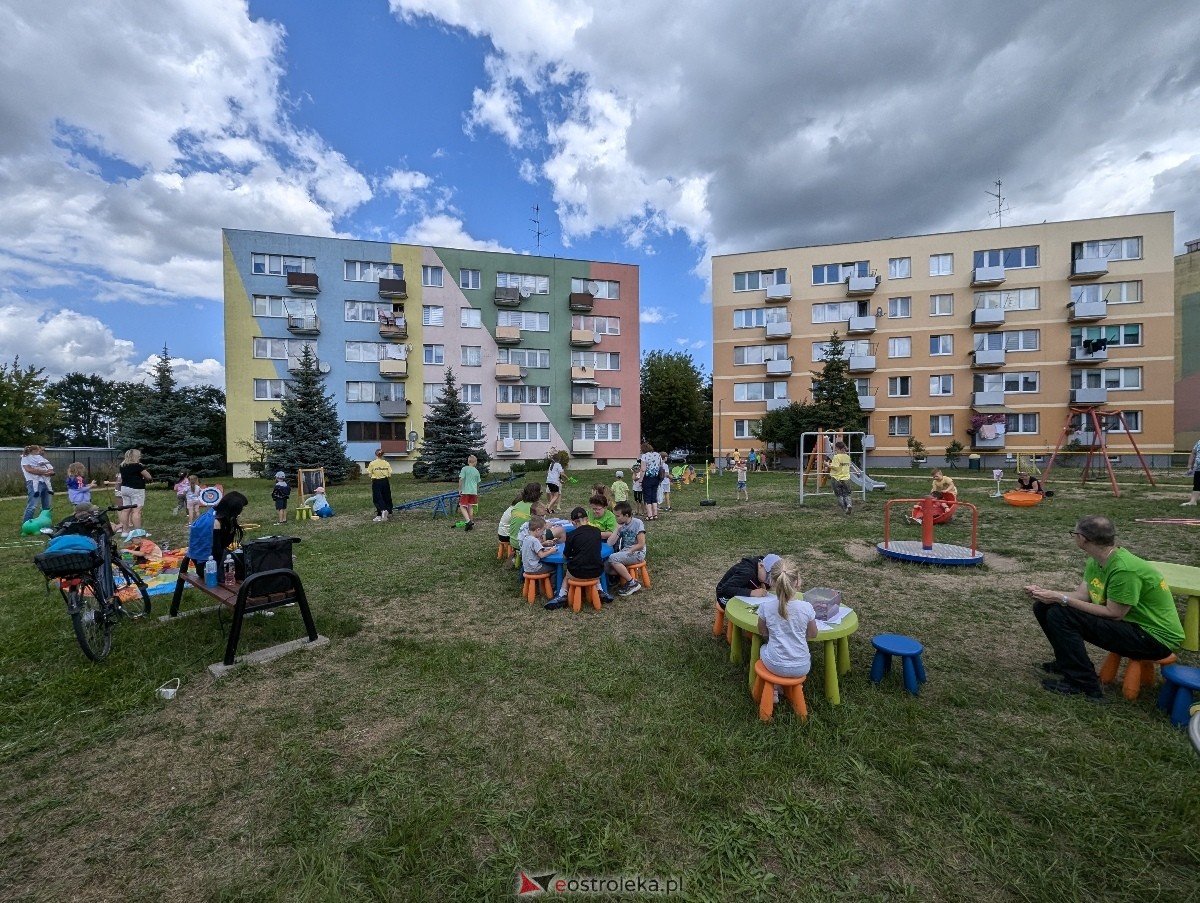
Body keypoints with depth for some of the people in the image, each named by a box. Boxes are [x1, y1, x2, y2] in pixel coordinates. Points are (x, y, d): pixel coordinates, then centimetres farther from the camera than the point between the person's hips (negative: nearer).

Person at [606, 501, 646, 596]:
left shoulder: (637, 523, -11)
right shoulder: (621, 525, 5)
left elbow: (641, 545, -14)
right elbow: (610, 543, -4)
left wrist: (628, 551, -16)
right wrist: (617, 529, -9)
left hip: (637, 553, -6)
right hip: (624, 553, 6)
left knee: (613, 558, -27)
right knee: (606, 566, -16)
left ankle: (632, 583, -14)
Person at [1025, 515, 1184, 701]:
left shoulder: (1124, 569, -28)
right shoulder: (1096, 561, -1)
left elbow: (1113, 614, -25)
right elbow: (1081, 594, 1)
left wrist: (1062, 599, -25)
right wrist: (1046, 592, -10)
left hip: (1155, 637, -9)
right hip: (1131, 623, 9)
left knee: (1061, 615, -25)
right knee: (1044, 607, 1)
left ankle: (1082, 683, -8)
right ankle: (1068, 662, 21)